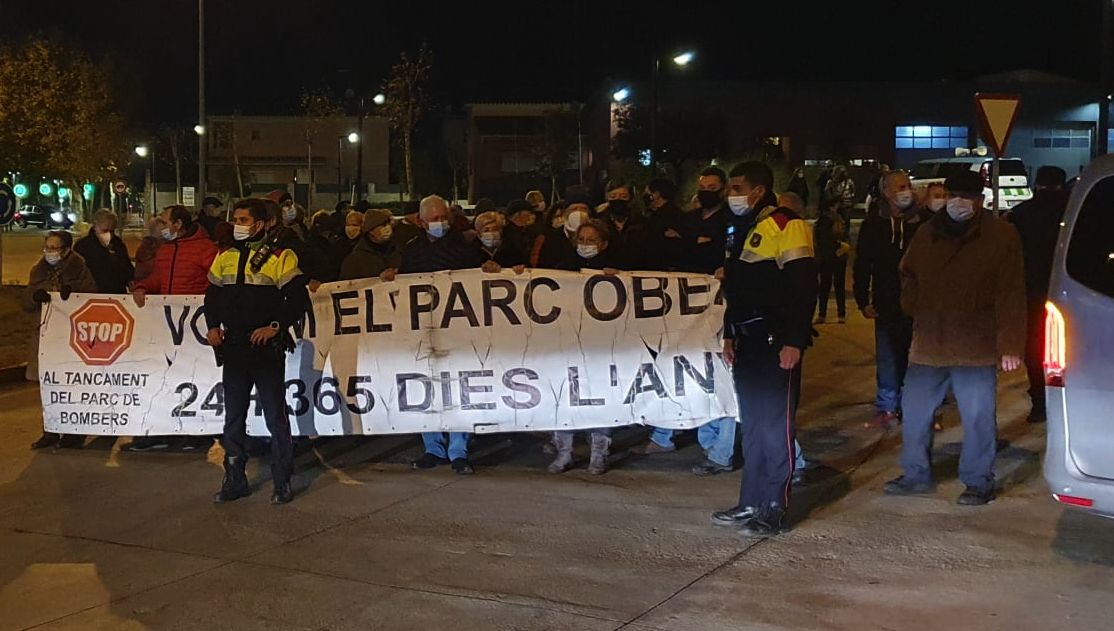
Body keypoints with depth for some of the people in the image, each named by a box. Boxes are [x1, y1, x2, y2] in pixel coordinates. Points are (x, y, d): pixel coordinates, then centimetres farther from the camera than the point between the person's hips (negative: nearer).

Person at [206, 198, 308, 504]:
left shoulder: (280, 257, -6)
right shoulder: (225, 257, 11)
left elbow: (299, 300, -9)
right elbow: (212, 296, 20)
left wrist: (275, 326, -18)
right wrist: (213, 326, 5)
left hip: (267, 349, -5)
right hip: (233, 349, 5)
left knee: (276, 418, 1)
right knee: (233, 418, 11)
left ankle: (283, 483, 11)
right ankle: (234, 481, 21)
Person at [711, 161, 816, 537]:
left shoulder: (785, 225, -11)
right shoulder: (740, 229, 17)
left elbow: (803, 288, -17)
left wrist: (794, 341, -21)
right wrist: (729, 334, 20)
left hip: (776, 344, -9)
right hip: (746, 342, 9)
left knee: (775, 425, -4)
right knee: (751, 425, 13)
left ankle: (775, 509, 2)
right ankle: (751, 503, 21)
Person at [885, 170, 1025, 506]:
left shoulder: (1001, 237, -4)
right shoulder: (928, 234, 10)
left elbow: (1011, 296, -8)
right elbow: (908, 276, 25)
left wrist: (1010, 345, -13)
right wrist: (914, 309, 8)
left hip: (976, 348, -5)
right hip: (928, 345, 5)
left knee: (978, 418, 2)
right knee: (914, 412, 10)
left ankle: (978, 481, 17)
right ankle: (916, 476, 25)